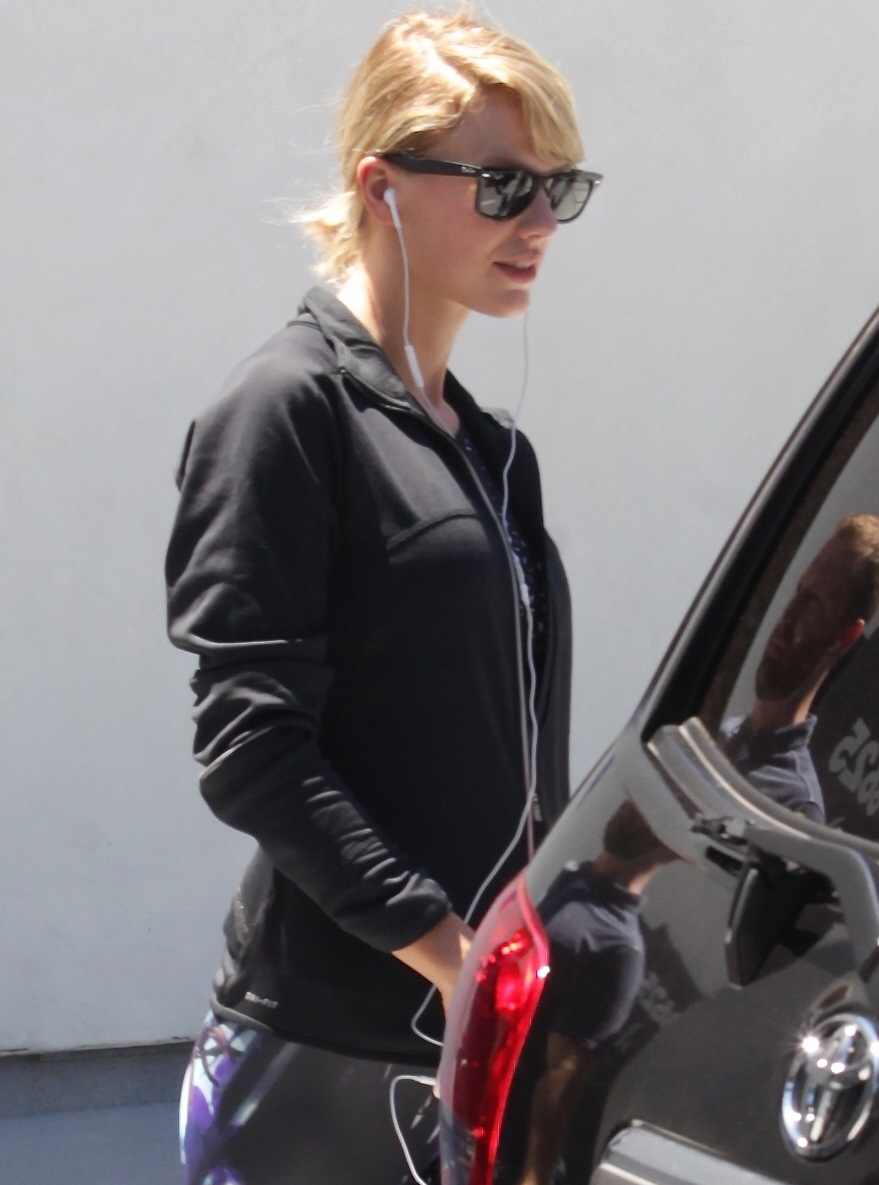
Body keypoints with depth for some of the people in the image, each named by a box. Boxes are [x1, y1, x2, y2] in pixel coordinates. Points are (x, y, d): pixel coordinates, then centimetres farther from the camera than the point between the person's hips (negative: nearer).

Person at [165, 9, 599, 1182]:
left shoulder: (492, 448, 15)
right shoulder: (289, 408, -7)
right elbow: (251, 749, -15)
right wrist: (452, 950, -19)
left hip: (480, 1046, 7)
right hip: (323, 1053, -7)